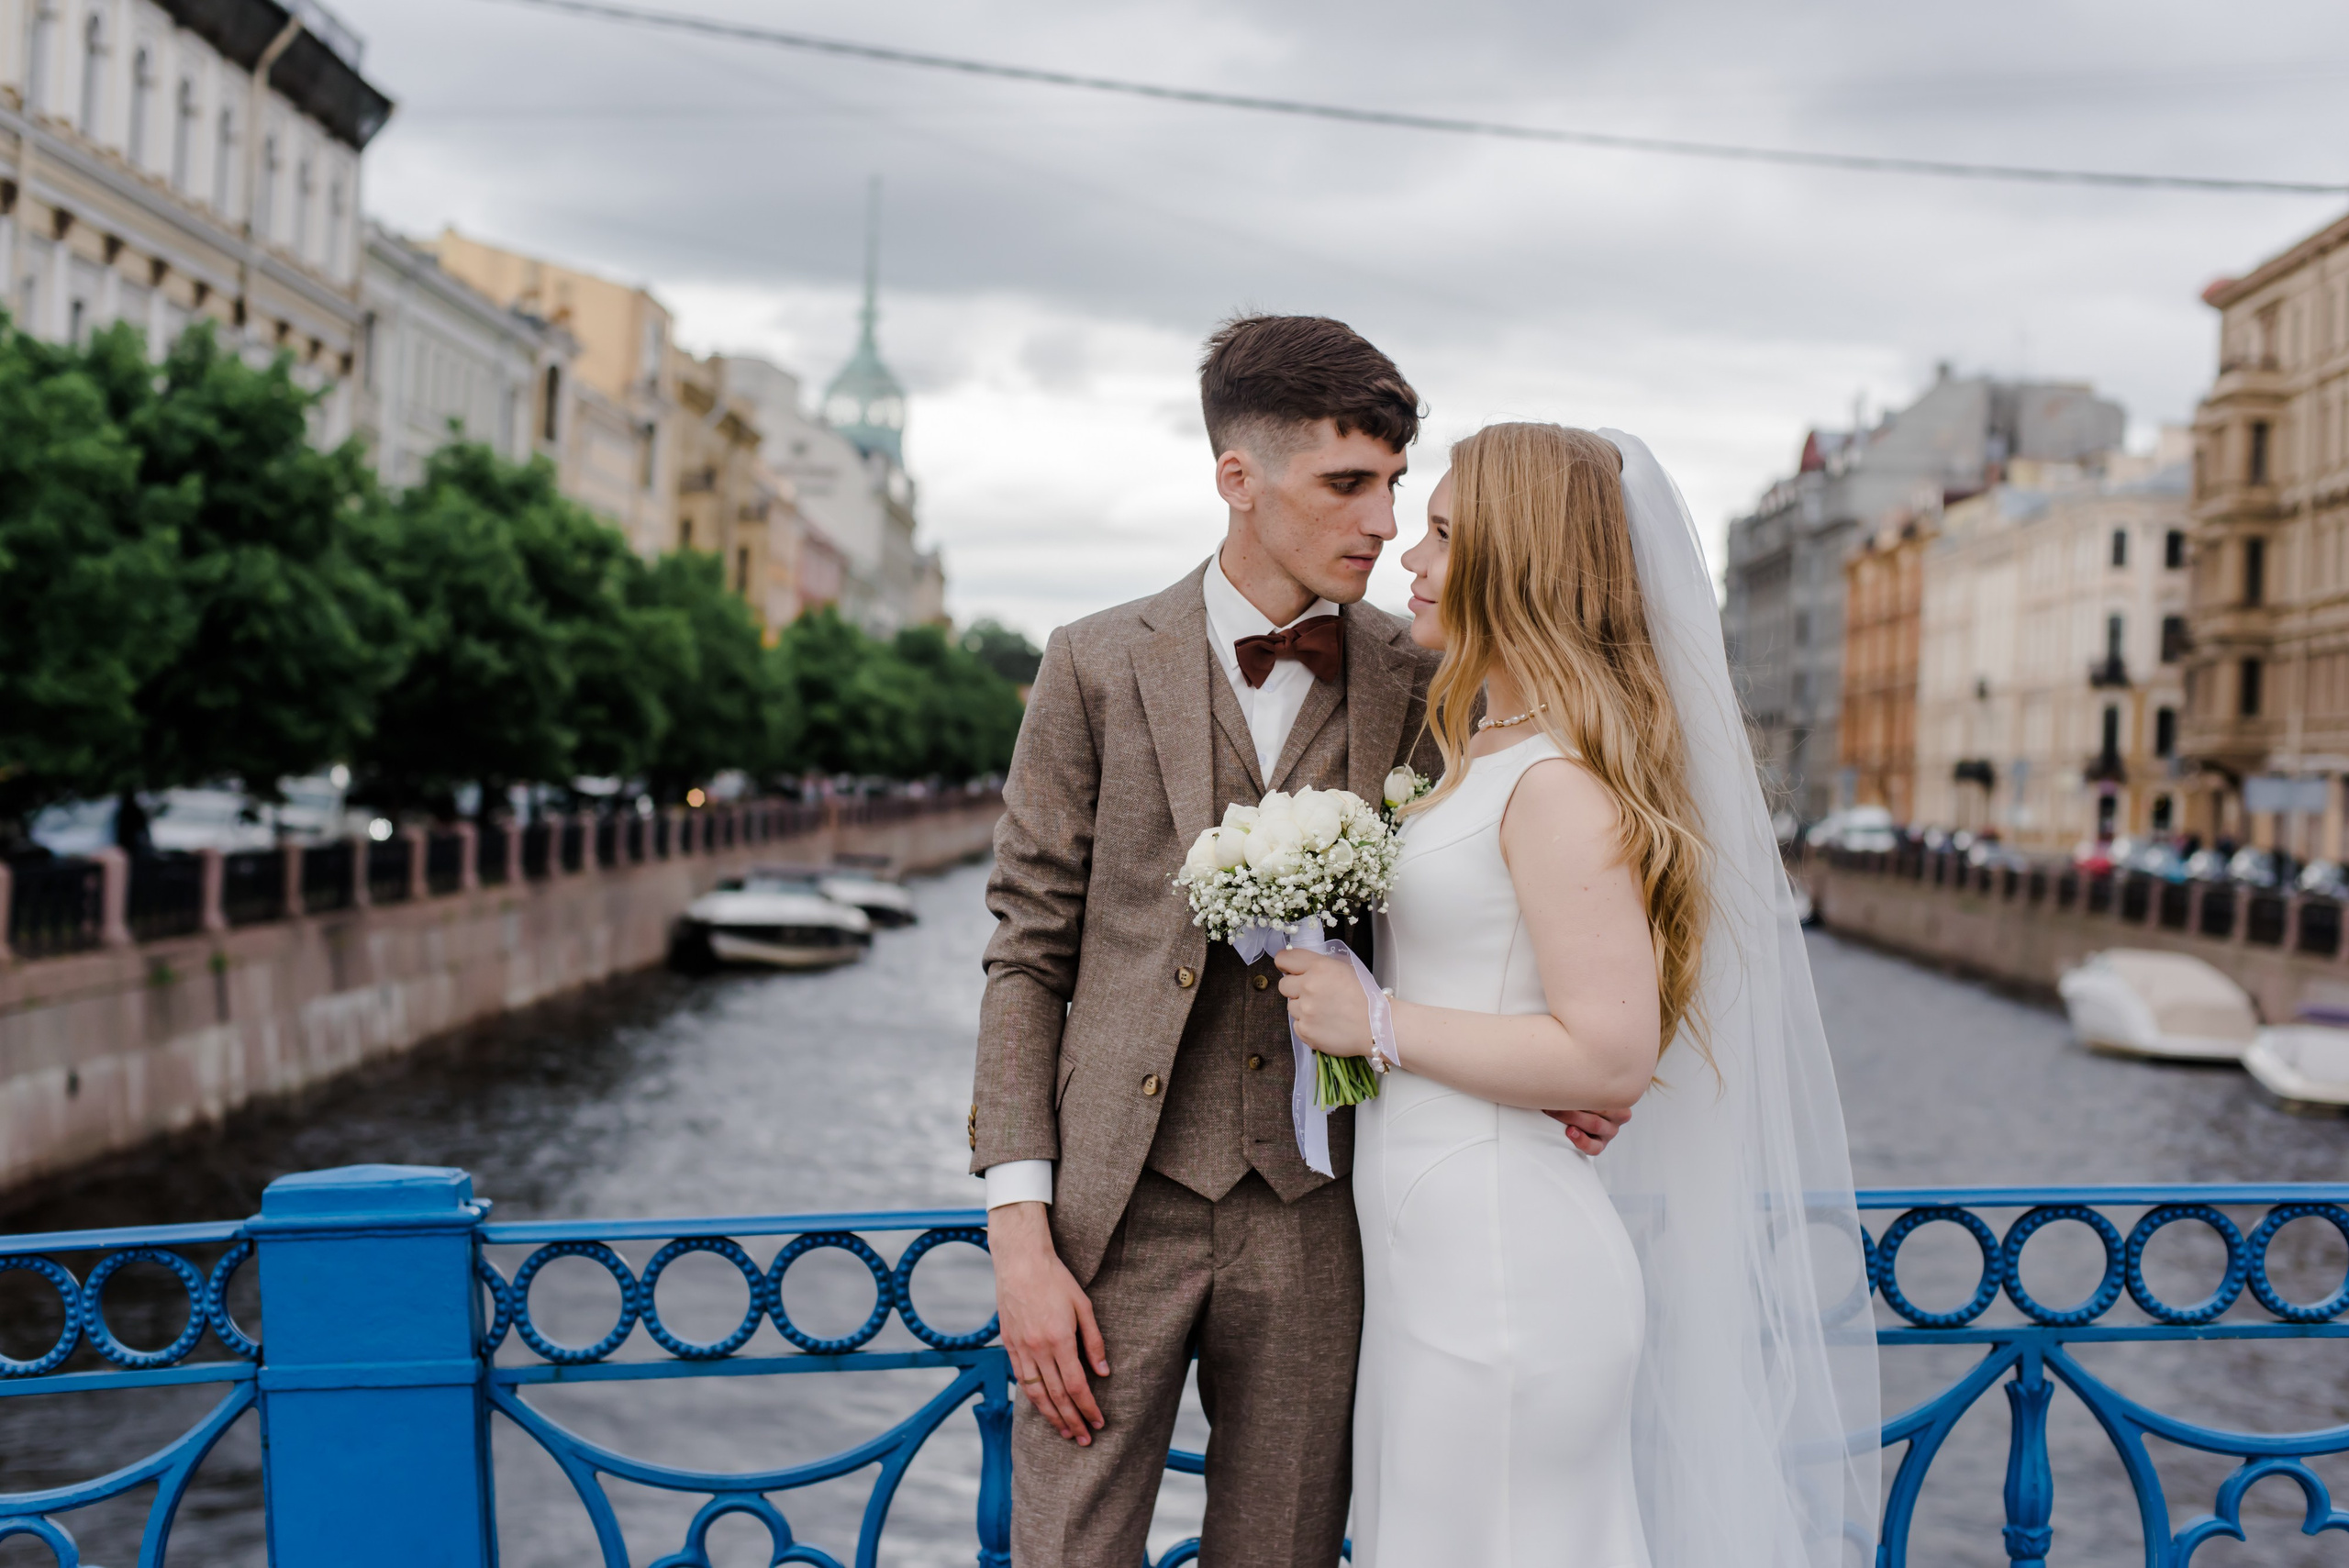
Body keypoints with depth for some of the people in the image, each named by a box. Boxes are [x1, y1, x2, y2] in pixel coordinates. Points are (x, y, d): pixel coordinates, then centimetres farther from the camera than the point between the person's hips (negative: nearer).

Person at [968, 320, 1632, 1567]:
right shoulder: (1099, 666, 0)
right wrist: (1019, 1230, -7)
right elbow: (1028, 954, 0)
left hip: (1316, 1218, 2)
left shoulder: (1423, 688, 4)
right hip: (1119, 1202, -1)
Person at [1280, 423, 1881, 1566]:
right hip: (1447, 1254, 10)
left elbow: (1610, 1053, -23)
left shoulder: (1561, 781, -18)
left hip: (1503, 1271, -10)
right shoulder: (1490, 753, 13)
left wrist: (1376, 1025, -18)